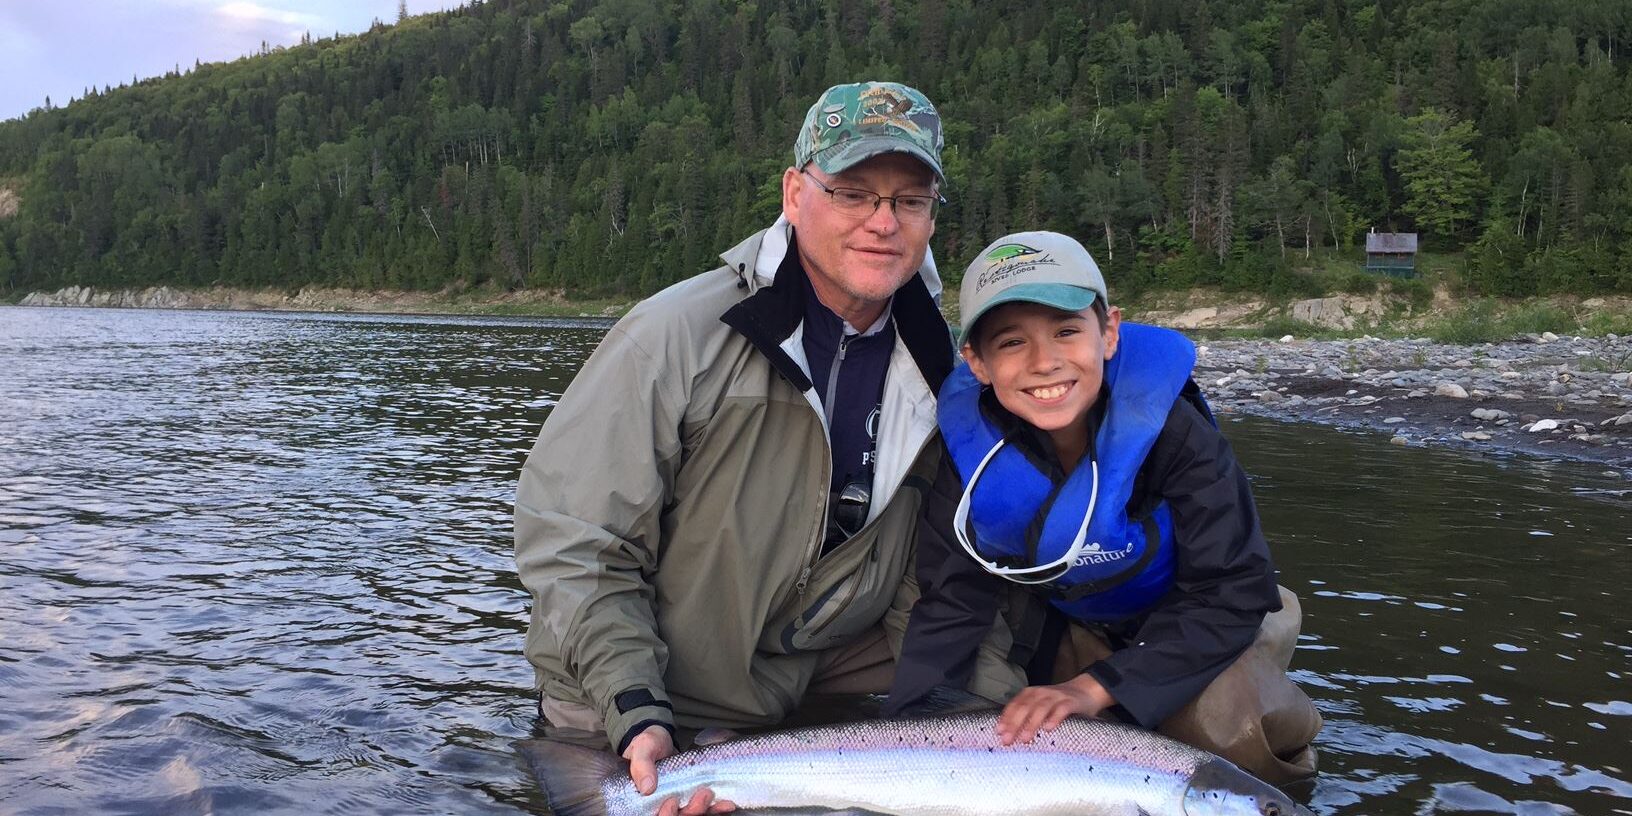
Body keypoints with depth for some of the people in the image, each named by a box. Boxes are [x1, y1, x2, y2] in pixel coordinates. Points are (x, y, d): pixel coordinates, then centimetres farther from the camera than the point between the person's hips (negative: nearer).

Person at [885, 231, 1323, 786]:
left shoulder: (1167, 426, -31)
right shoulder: (972, 448, -23)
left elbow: (1232, 589, -28)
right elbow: (951, 603, -14)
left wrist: (1098, 687, -36)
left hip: (1195, 626, -4)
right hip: (1068, 630, 5)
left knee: (1231, 728, -31)